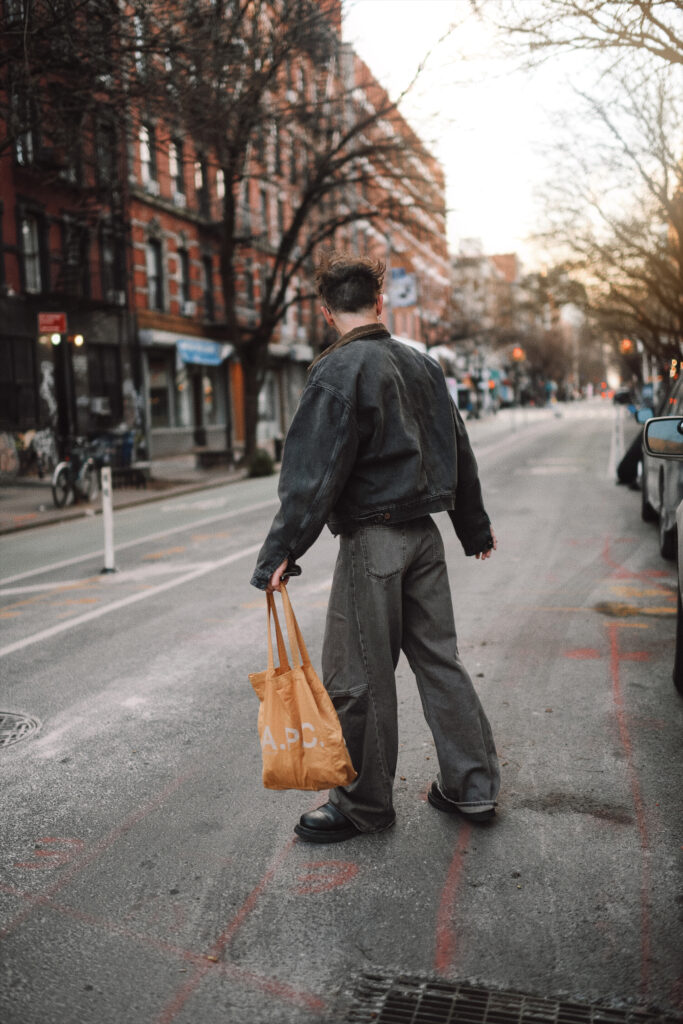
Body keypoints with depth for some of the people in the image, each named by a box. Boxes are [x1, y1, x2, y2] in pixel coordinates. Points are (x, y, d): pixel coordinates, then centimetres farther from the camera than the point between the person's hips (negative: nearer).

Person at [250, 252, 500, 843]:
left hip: (372, 539, -8)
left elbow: (315, 470, -19)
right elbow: (458, 452, 19)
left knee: (359, 678, 4)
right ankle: (474, 788, 24)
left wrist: (282, 551, -17)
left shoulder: (340, 371, -12)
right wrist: (475, 528, 30)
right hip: (424, 533, 8)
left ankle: (365, 806, 17)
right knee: (439, 659, 15)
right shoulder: (422, 364, 12)